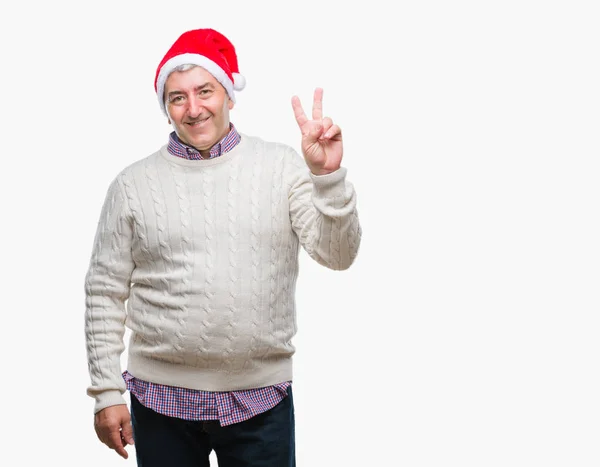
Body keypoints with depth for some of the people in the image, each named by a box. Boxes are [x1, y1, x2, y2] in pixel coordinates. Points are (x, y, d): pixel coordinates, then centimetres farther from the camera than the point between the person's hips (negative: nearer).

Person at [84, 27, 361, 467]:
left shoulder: (283, 166, 0)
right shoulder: (133, 184, 1)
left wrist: (328, 176, -21)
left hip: (262, 399, 0)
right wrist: (106, 392, 1)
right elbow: (105, 293, 3)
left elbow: (337, 255, -6)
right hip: (161, 400, 1)